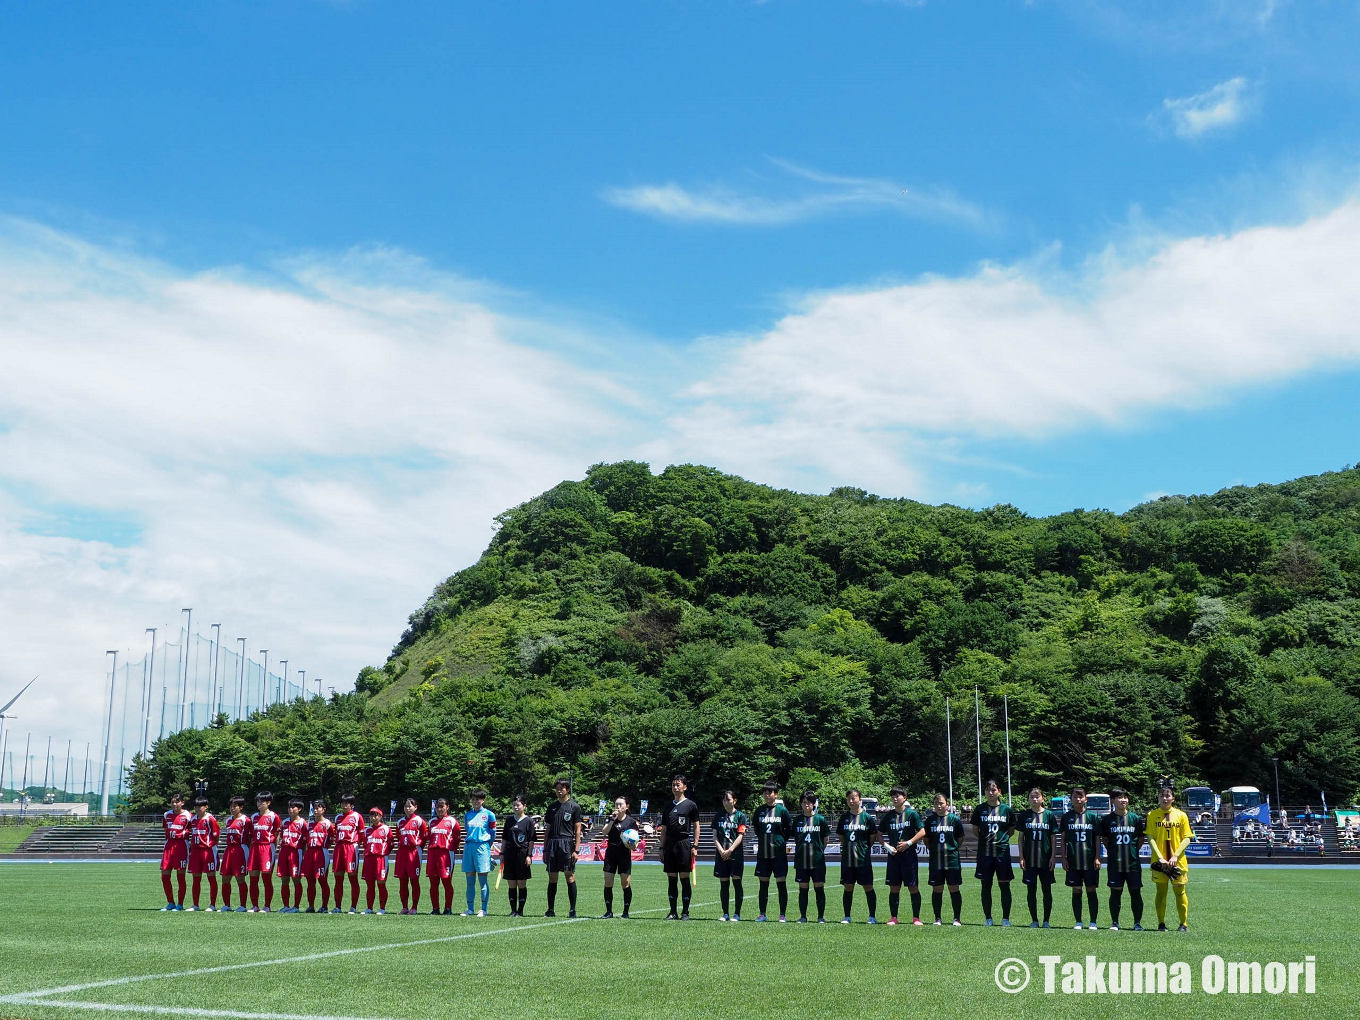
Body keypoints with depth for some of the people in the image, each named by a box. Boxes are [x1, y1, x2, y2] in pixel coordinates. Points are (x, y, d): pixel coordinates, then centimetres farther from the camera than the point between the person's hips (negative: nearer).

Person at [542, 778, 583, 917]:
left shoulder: (574, 807, 2)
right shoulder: (552, 807, 15)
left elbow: (577, 830, -1)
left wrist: (576, 850, -8)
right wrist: (545, 849, 13)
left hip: (567, 843, -4)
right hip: (552, 843, 4)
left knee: (570, 877, -5)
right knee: (552, 878, 6)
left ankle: (572, 910, 0)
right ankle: (551, 910, 11)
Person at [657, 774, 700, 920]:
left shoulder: (691, 805, 1)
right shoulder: (668, 807, 15)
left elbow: (696, 826, 1)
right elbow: (663, 829, 17)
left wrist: (695, 846, -7)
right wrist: (662, 848, 11)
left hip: (684, 844, -5)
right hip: (669, 845, 5)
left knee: (684, 879, -3)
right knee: (671, 879, 6)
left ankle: (685, 912, 2)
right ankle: (673, 912, 10)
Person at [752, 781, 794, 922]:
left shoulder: (782, 810, -4)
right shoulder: (759, 810, 5)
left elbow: (790, 830, 3)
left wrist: (781, 841, 1)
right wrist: (763, 840, 9)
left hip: (779, 853, -3)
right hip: (763, 852, 3)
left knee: (781, 883, -1)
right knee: (763, 884, 7)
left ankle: (782, 915, 5)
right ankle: (762, 914, 14)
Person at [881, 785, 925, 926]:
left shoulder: (911, 813, -2)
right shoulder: (889, 816, 8)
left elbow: (922, 831, -5)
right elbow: (879, 834, 14)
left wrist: (909, 843, -14)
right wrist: (887, 846, -2)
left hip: (909, 854, -3)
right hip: (893, 855, 3)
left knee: (913, 887, -2)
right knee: (894, 888, 4)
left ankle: (916, 918, 4)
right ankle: (893, 917, 9)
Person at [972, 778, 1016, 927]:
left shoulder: (1007, 809, 2)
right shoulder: (980, 809, 4)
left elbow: (1012, 829, 11)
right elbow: (975, 829, 13)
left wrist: (1001, 838, 4)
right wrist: (985, 839, 7)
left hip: (1002, 851, -1)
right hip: (984, 852, 1)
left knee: (1004, 885, 1)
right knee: (986, 886, 5)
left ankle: (1006, 918, 9)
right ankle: (988, 918, 13)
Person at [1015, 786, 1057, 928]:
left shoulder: (1049, 815, 2)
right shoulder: (1024, 816, 4)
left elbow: (1053, 838, 3)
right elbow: (1021, 838, 6)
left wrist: (1053, 857, -2)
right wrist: (1021, 857, -1)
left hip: (1046, 858, -1)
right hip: (1029, 859, 1)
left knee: (1047, 890, 3)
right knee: (1031, 889, 4)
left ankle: (1046, 920, 12)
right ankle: (1034, 920, 12)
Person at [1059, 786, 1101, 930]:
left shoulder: (1093, 816, 3)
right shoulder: (1066, 817, 5)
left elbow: (1097, 839, 4)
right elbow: (1063, 839, 7)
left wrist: (1097, 858, -2)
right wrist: (1064, 858, 1)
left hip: (1090, 860, -1)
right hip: (1073, 861, 1)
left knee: (1091, 890, 2)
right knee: (1076, 891, 4)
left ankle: (1093, 922, 8)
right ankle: (1078, 922, 11)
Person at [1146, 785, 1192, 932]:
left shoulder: (1181, 815, 4)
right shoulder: (1152, 815, 2)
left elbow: (1186, 838, 1)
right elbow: (1150, 838, -2)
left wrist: (1176, 856, -11)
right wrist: (1160, 857, -13)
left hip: (1178, 861, 0)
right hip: (1159, 861, 0)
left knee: (1180, 891, 3)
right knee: (1161, 891, 4)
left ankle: (1183, 923, 13)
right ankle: (1161, 923, 11)